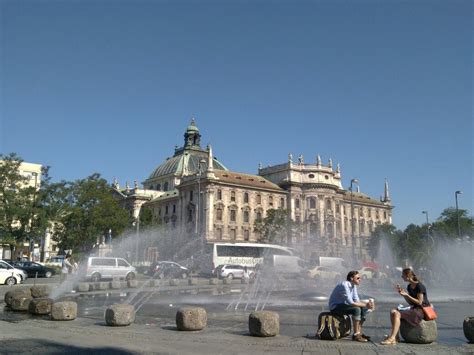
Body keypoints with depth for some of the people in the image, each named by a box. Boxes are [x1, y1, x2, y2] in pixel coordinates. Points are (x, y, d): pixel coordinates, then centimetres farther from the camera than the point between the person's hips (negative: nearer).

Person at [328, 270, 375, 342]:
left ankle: (359, 332, 7)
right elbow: (350, 303, -29)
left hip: (342, 305, 10)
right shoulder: (344, 285, -25)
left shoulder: (353, 285, 5)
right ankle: (356, 335, -19)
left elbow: (356, 300, 4)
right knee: (356, 309, -27)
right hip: (335, 307, -10)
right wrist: (365, 305, -26)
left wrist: (367, 303, -14)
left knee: (363, 309, 2)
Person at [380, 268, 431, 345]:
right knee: (393, 311, -9)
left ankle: (392, 338, -25)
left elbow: (419, 302, -16)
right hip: (414, 309, 9)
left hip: (421, 310, -9)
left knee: (397, 314, -24)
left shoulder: (419, 286, -13)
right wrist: (402, 293, 2)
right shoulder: (409, 286, 13)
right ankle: (396, 338, -13)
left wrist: (407, 295, -18)